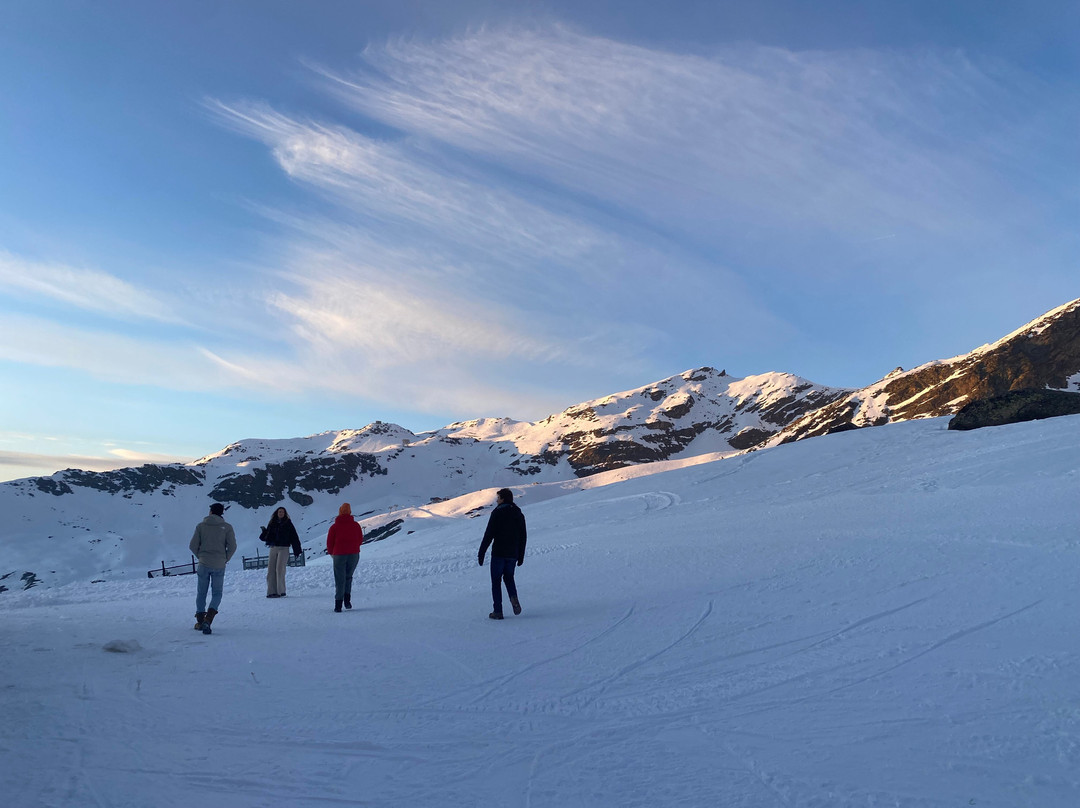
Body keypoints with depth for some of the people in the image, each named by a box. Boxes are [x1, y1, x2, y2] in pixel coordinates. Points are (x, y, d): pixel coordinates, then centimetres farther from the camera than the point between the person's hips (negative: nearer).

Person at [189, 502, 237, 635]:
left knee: (201, 592, 16)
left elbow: (193, 545, -2)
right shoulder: (227, 527, -2)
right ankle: (208, 619, -12)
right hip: (219, 566, -1)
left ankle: (200, 621, 20)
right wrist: (225, 559, 6)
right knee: (217, 593, 8)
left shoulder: (201, 526, 1)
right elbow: (232, 546, -8)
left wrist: (201, 557, 13)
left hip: (203, 564, 1)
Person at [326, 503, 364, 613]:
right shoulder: (356, 525, 2)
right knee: (348, 577, 19)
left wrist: (331, 552, 20)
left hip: (339, 555, -1)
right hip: (354, 554, 1)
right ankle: (347, 599, 9)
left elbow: (329, 542, 0)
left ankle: (338, 604, -2)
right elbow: (360, 540, 10)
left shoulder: (334, 527, -2)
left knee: (339, 580, 5)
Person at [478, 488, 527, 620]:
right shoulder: (519, 514, 9)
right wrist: (521, 556, 18)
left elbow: (489, 535, -13)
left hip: (498, 553, -5)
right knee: (509, 577, 22)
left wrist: (481, 553, -7)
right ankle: (513, 598, -6)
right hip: (513, 554, 5)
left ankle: (498, 611, 3)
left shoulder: (497, 513, -9)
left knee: (496, 581, 6)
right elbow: (523, 537, 12)